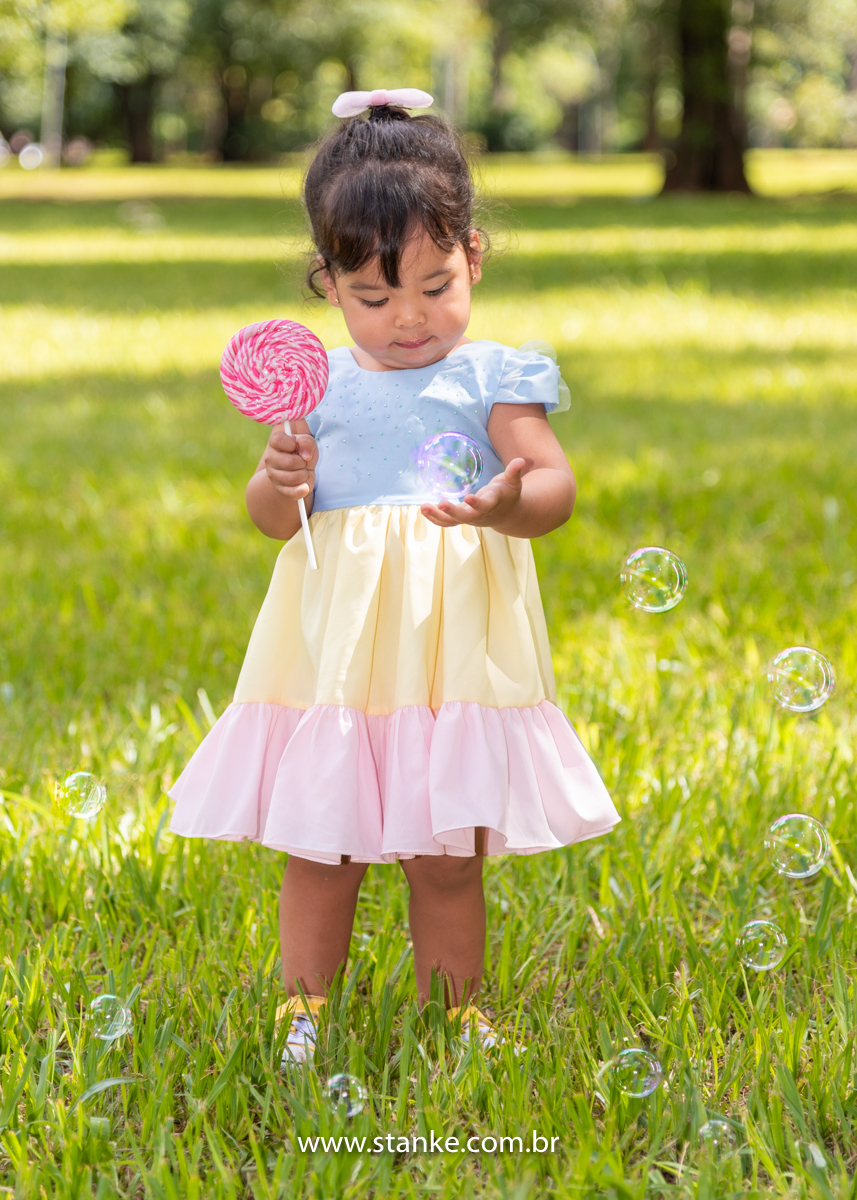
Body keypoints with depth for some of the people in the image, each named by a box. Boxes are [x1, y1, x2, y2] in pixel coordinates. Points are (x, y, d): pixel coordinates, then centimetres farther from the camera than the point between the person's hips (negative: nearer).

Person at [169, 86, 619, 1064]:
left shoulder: (491, 378, 0)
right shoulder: (320, 386, 8)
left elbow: (553, 485, -8)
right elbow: (269, 518, 12)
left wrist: (506, 503, -31)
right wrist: (279, 484, -11)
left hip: (452, 644, -2)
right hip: (334, 644, 2)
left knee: (445, 858, 4)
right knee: (318, 851, 7)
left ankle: (453, 1018, 20)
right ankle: (302, 1018, 21)